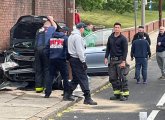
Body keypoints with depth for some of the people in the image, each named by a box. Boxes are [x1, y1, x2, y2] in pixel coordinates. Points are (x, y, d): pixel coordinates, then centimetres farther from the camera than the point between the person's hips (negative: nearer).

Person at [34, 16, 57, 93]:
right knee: (47, 69, -2)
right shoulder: (51, 29, 9)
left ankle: (38, 86, 4)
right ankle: (46, 86, -8)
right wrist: (51, 20, 46)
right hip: (45, 49, -4)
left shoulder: (39, 30, 20)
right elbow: (55, 26, 32)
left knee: (38, 69, 6)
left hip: (37, 49, 4)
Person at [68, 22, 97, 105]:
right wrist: (83, 61, -19)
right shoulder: (77, 36, -14)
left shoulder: (71, 36, 17)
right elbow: (79, 50, -20)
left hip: (72, 58, 10)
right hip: (77, 60, -10)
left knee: (76, 78, 17)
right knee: (83, 79, -11)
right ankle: (87, 98, -14)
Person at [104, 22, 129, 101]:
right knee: (112, 78, 5)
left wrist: (123, 61, -16)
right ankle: (117, 93, 13)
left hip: (120, 60, -6)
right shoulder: (110, 38, 11)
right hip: (112, 60, 6)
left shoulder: (123, 38, -5)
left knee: (122, 77, -8)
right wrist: (106, 57, 8)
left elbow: (125, 50, -8)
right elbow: (108, 48, 18)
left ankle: (125, 94, -3)